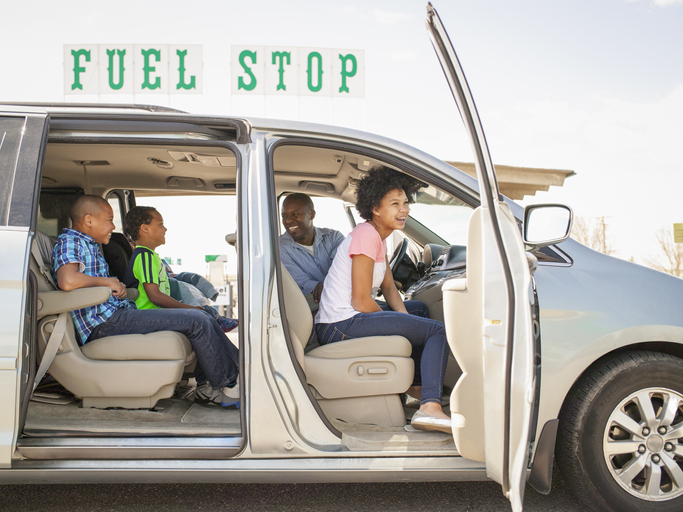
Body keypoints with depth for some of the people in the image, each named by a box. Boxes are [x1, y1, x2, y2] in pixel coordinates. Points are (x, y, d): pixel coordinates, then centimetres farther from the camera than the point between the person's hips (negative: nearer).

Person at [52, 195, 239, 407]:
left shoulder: (90, 246, 25)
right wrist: (107, 281, -11)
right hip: (105, 323, -11)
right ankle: (226, 386, -2)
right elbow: (67, 281, -25)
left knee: (204, 320, 3)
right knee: (197, 321, -16)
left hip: (116, 315, 11)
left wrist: (117, 287, 12)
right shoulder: (69, 241, -5)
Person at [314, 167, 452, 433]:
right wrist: (401, 322, -4)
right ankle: (429, 407, -24)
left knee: (421, 310, 27)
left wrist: (405, 319, 2)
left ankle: (418, 384, 33)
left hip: (338, 326, 10)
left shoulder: (378, 237, 15)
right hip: (342, 326, -10)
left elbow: (388, 286, 19)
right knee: (437, 330, -14)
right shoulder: (367, 235, -15)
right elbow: (361, 301, -18)